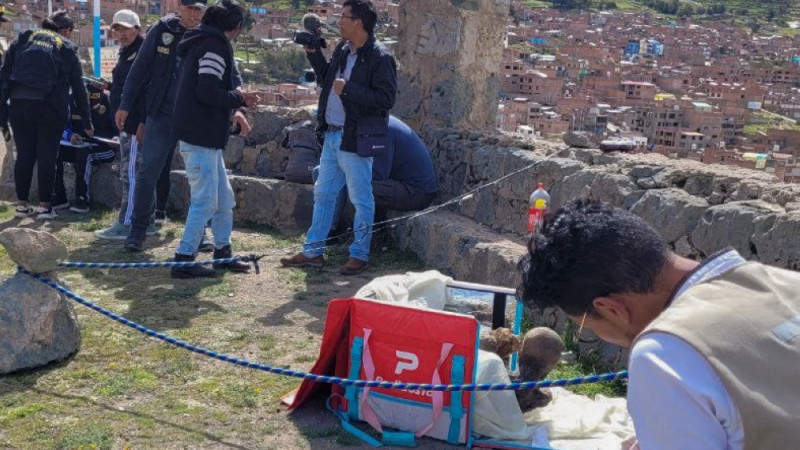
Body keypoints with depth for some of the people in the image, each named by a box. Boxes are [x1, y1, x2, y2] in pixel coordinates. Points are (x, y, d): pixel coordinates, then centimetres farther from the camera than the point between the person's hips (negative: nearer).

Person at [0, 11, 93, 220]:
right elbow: (78, 87, 11)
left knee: (24, 155, 11)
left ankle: (22, 204, 17)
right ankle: (44, 206, 10)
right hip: (50, 107, -2)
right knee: (46, 156, 6)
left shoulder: (23, 39, 17)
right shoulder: (67, 47, 11)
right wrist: (86, 122, 17)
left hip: (19, 103, 2)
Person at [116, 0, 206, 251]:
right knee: (148, 172, -4)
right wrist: (125, 105, 2)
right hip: (161, 114, -1)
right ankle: (138, 230, 5)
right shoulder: (161, 31, 0)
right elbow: (140, 68, 4)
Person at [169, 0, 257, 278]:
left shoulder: (204, 43, 19)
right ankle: (184, 260, 0)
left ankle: (222, 253, 25)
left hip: (206, 137, 10)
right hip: (199, 137, -10)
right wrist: (239, 99, -8)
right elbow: (208, 92, -23)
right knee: (205, 201, -6)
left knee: (224, 199, 16)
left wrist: (234, 112, 10)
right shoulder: (215, 45, -13)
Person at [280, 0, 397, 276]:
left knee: (361, 200, 3)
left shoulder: (379, 57, -15)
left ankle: (359, 256, 15)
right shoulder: (342, 50, 10)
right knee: (323, 194, 15)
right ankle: (313, 252, 25)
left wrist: (348, 89, -23)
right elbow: (327, 79, 23)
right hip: (332, 135, 9)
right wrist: (313, 53, 12)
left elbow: (386, 98, -21)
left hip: (356, 139, -9)